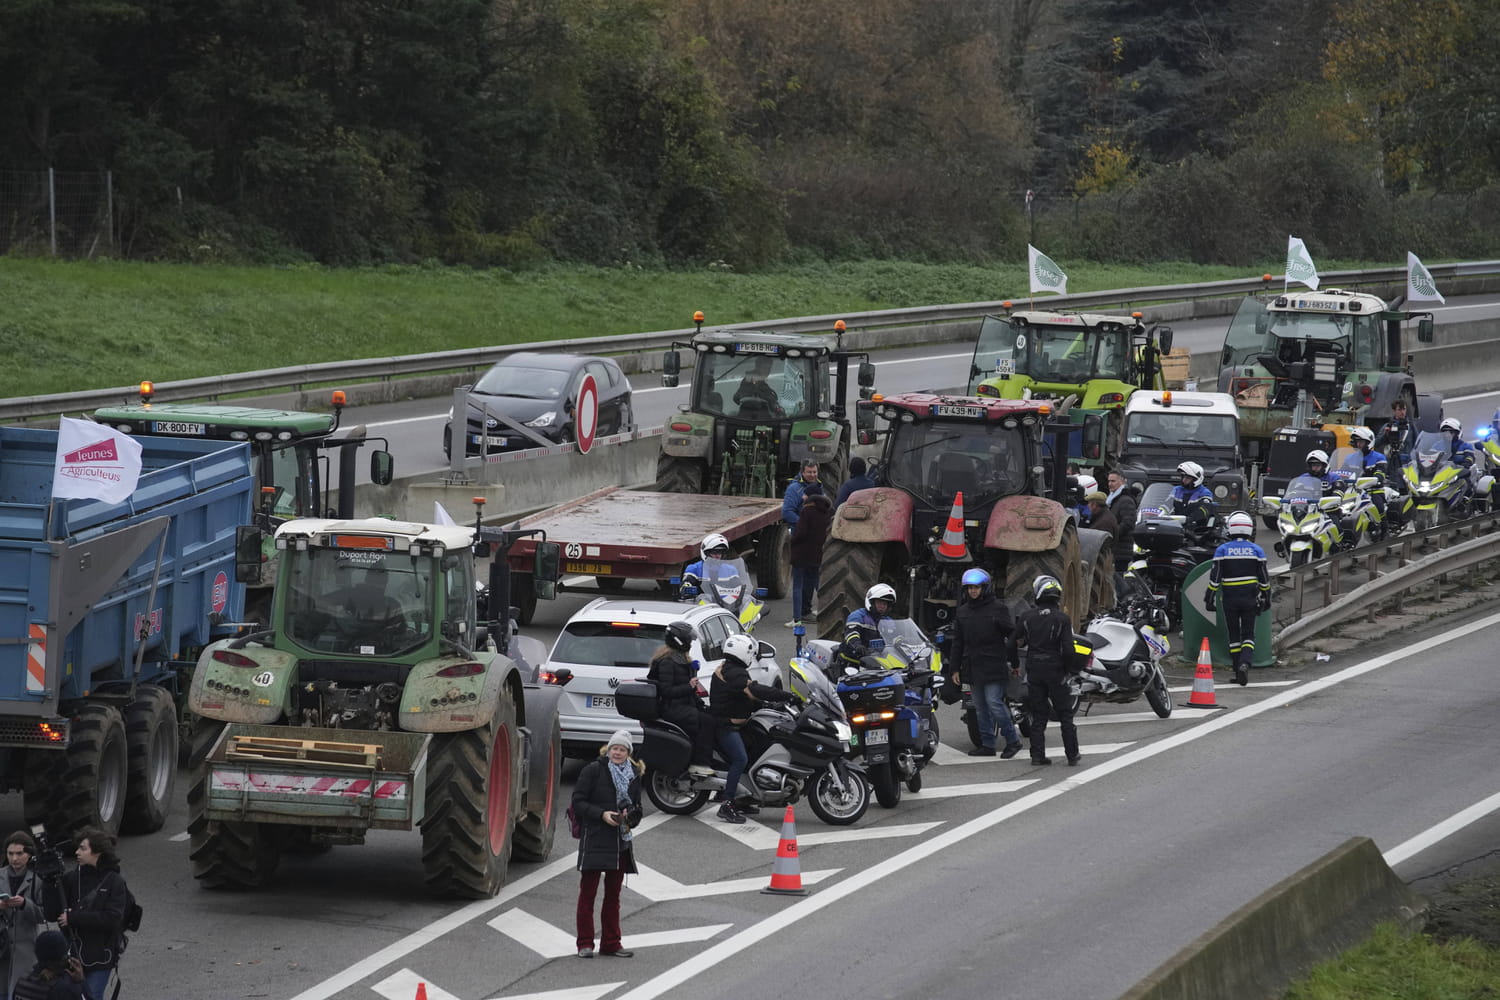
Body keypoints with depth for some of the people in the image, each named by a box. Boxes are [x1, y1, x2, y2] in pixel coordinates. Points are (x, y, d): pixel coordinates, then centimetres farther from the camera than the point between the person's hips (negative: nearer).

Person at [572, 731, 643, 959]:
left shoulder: (633, 775, 10)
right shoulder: (593, 770, -5)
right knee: (588, 891, -2)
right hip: (594, 838, -5)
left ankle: (611, 943, 17)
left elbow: (637, 808, 18)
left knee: (613, 893, 10)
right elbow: (578, 802, -7)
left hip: (621, 841, 5)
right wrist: (602, 814, -18)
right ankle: (585, 944, 3)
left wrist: (630, 816, -4)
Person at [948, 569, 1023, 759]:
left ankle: (1012, 740, -2)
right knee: (980, 707, 7)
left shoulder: (997, 608, -2)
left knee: (994, 703, -13)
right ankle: (987, 744, 12)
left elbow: (1011, 635, -3)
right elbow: (958, 642, 18)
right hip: (972, 668, 6)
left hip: (993, 667, -6)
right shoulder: (962, 611, 14)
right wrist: (956, 669, 14)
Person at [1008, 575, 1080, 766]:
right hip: (1055, 671, -2)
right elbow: (1068, 648, -13)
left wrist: (1015, 664, 19)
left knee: (1038, 715, 8)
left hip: (1034, 671, 2)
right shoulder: (1062, 618, -7)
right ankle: (1072, 754, 7)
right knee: (1065, 714, 7)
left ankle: (1037, 754, 4)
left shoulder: (1027, 616, 1)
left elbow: (1013, 641, 5)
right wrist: (1068, 669, 2)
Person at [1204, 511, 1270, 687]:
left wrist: (1209, 598, 1)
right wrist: (1266, 598, 14)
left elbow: (1215, 577, -6)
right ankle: (1245, 663, -22)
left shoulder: (1222, 550, -3)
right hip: (1250, 598, 0)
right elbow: (1264, 578, 3)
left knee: (1234, 636, 10)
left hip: (1229, 599, 0)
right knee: (1248, 635, 4)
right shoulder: (1256, 550, 0)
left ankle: (1239, 673, 10)